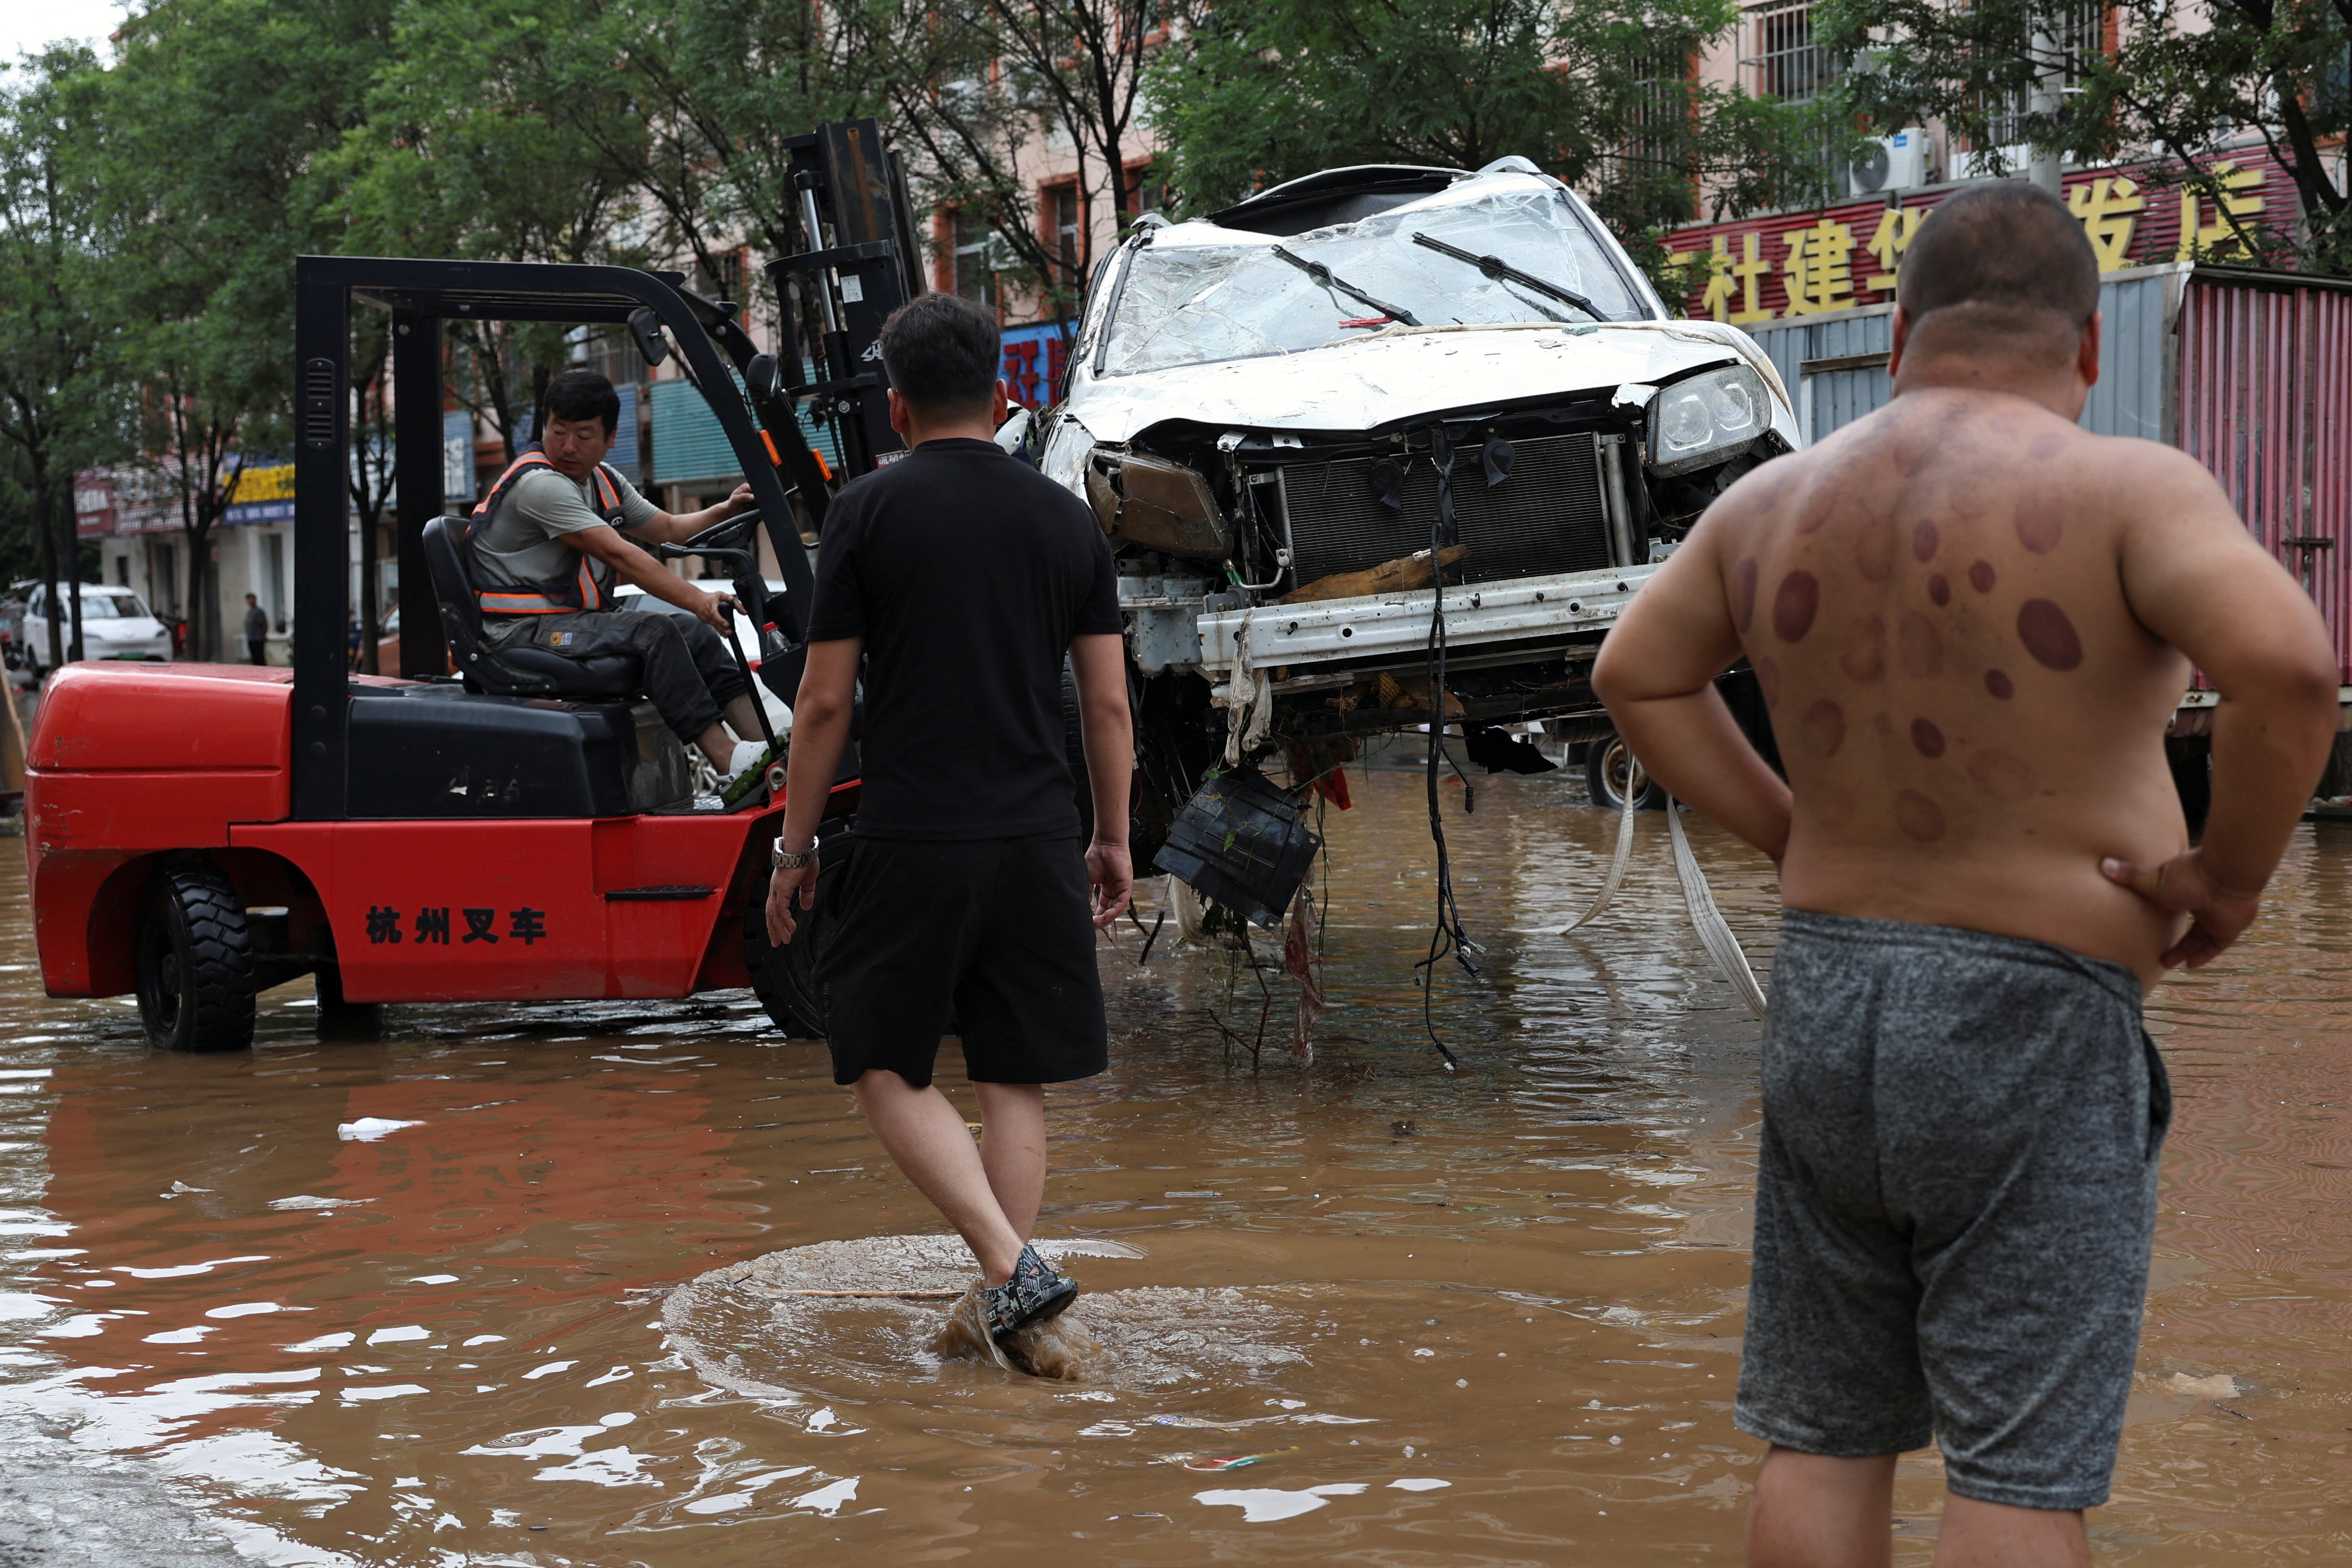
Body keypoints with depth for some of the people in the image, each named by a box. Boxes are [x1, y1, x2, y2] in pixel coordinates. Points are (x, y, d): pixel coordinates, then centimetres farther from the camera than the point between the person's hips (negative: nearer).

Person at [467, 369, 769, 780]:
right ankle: (727, 761, -32)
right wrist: (698, 600, -30)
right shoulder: (539, 484, -19)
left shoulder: (604, 481, 13)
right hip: (526, 631, -10)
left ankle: (764, 743, -11)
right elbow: (619, 554, -26)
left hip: (576, 619, 10)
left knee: (697, 634, 0)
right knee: (655, 633, -26)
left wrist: (724, 511, 5)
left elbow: (667, 529, 23)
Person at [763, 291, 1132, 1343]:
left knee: (884, 1069, 8)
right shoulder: (1066, 517, 7)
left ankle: (1011, 1262, -7)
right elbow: (1108, 704, 8)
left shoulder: (867, 511, -3)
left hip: (912, 842, -3)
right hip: (1038, 843, 4)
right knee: (1013, 1080, 11)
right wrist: (1113, 840, 18)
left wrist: (794, 849, 5)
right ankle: (1005, 1306, 12)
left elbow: (825, 703, -3)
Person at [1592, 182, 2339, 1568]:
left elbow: (1637, 674, 17)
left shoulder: (1784, 499, 6)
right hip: (2034, 1034, -5)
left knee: (1825, 1442, 14)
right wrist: (2237, 870, -12)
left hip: (1823, 1000, 6)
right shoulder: (2125, 491, -11)